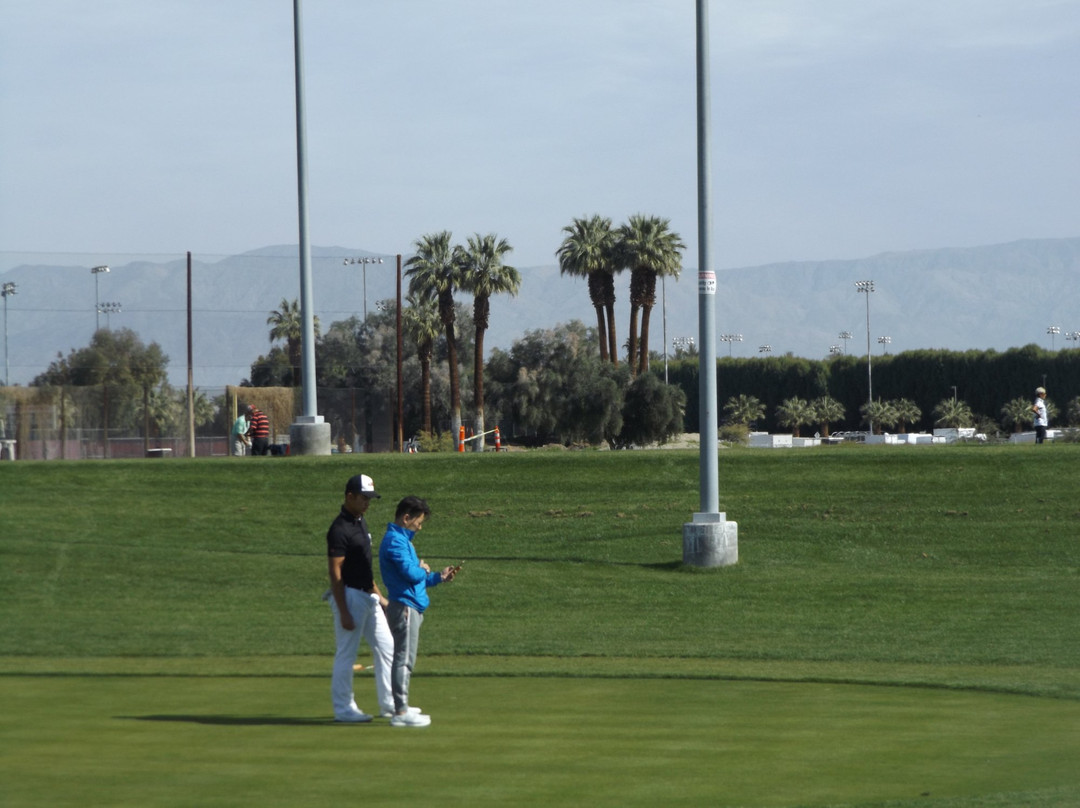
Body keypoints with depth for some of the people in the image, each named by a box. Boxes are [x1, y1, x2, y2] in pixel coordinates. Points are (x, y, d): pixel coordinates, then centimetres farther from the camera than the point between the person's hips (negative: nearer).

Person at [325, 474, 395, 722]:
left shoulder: (361, 522, 12)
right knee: (346, 654, -2)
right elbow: (335, 573, -19)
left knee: (386, 648, 11)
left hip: (368, 596, 9)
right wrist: (343, 613, -21)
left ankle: (390, 705, 18)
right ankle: (343, 709, 6)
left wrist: (378, 595, 21)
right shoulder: (340, 529, -17)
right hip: (350, 597, -9)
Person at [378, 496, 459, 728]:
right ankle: (400, 713, -11)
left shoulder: (402, 539, 18)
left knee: (404, 659, 17)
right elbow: (411, 573, -24)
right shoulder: (395, 541, -15)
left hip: (410, 608, 11)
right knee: (404, 659, -10)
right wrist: (424, 569, -4)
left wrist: (439, 577, 17)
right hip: (404, 608, -11)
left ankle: (401, 706, 26)